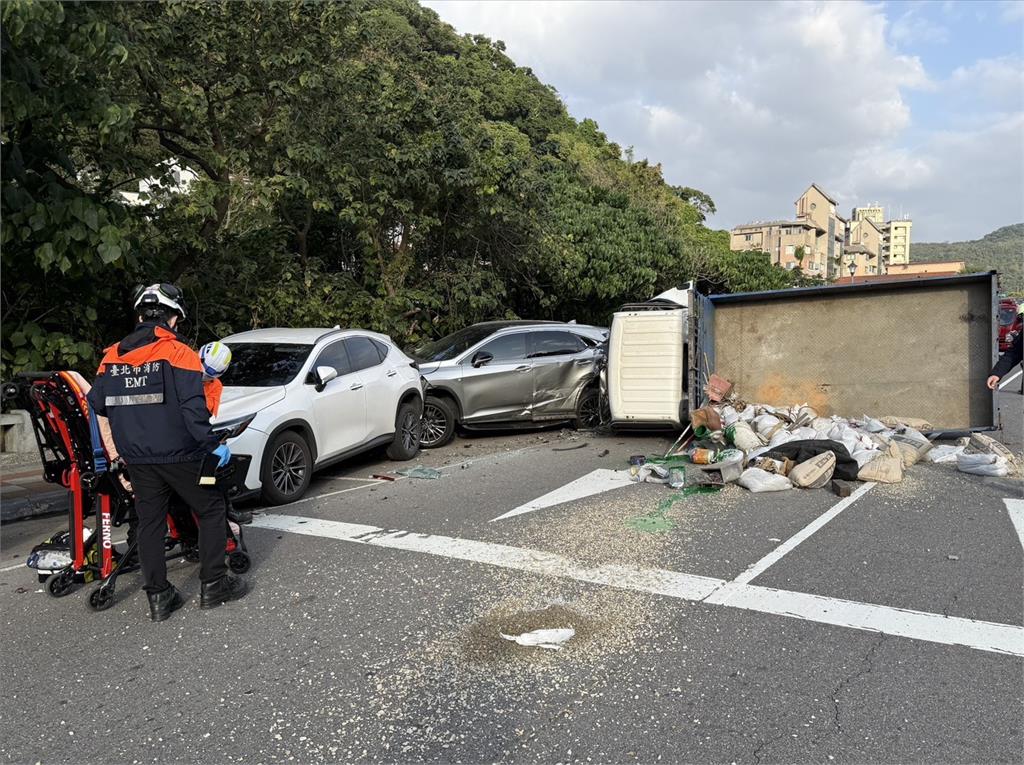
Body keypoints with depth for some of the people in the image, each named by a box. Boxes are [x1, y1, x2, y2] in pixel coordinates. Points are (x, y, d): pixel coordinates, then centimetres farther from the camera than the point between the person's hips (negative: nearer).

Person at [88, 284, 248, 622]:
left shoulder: (112, 356, 7)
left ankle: (158, 596, 17)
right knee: (211, 511, 8)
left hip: (137, 458, 6)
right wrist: (212, 444, -15)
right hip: (179, 455, -5)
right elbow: (193, 406, -20)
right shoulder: (178, 352, -11)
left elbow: (96, 403, 12)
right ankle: (213, 584, 10)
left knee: (150, 523, 13)